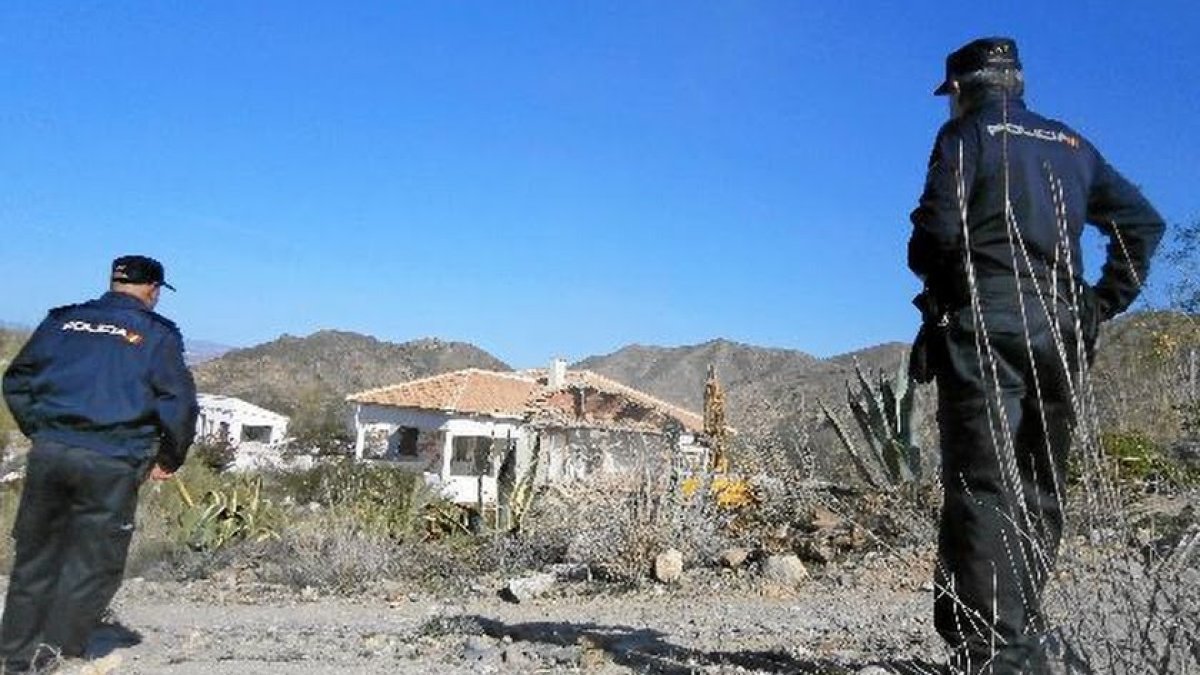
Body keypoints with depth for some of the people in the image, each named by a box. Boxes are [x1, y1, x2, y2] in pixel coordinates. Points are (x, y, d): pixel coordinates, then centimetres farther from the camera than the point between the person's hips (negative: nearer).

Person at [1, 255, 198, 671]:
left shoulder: (63, 320, 12)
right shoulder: (157, 334, 1)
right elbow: (179, 403, -5)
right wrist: (168, 459, 7)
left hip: (47, 450, 5)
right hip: (112, 463, -4)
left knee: (35, 557, 17)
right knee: (94, 565, 7)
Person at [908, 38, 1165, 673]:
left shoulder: (966, 134, 3)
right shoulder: (1072, 145, 21)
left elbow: (936, 230, -10)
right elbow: (1142, 219, 18)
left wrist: (930, 272, 10)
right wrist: (1105, 301, 15)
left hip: (985, 326, -6)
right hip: (1061, 333, 6)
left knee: (983, 489, -10)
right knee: (1037, 493, 11)